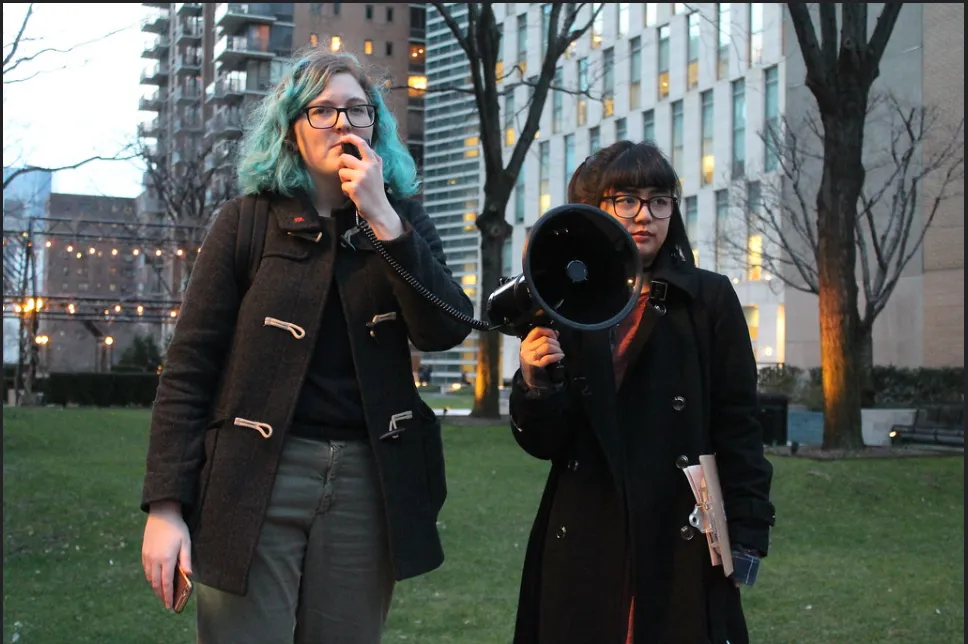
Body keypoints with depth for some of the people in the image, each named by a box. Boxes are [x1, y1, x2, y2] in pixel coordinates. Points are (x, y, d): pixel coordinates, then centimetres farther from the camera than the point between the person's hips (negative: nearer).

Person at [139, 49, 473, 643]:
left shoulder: (403, 221, 9)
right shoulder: (248, 222, 2)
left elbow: (446, 330, -6)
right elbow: (190, 367, -1)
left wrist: (383, 221, -14)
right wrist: (165, 505, -9)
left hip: (367, 483, 2)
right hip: (256, 481, -2)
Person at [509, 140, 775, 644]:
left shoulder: (709, 299, 1)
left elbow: (737, 427, 0)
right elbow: (544, 444, 5)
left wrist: (745, 536, -6)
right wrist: (535, 384, -15)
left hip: (684, 543, -1)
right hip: (584, 545, 2)